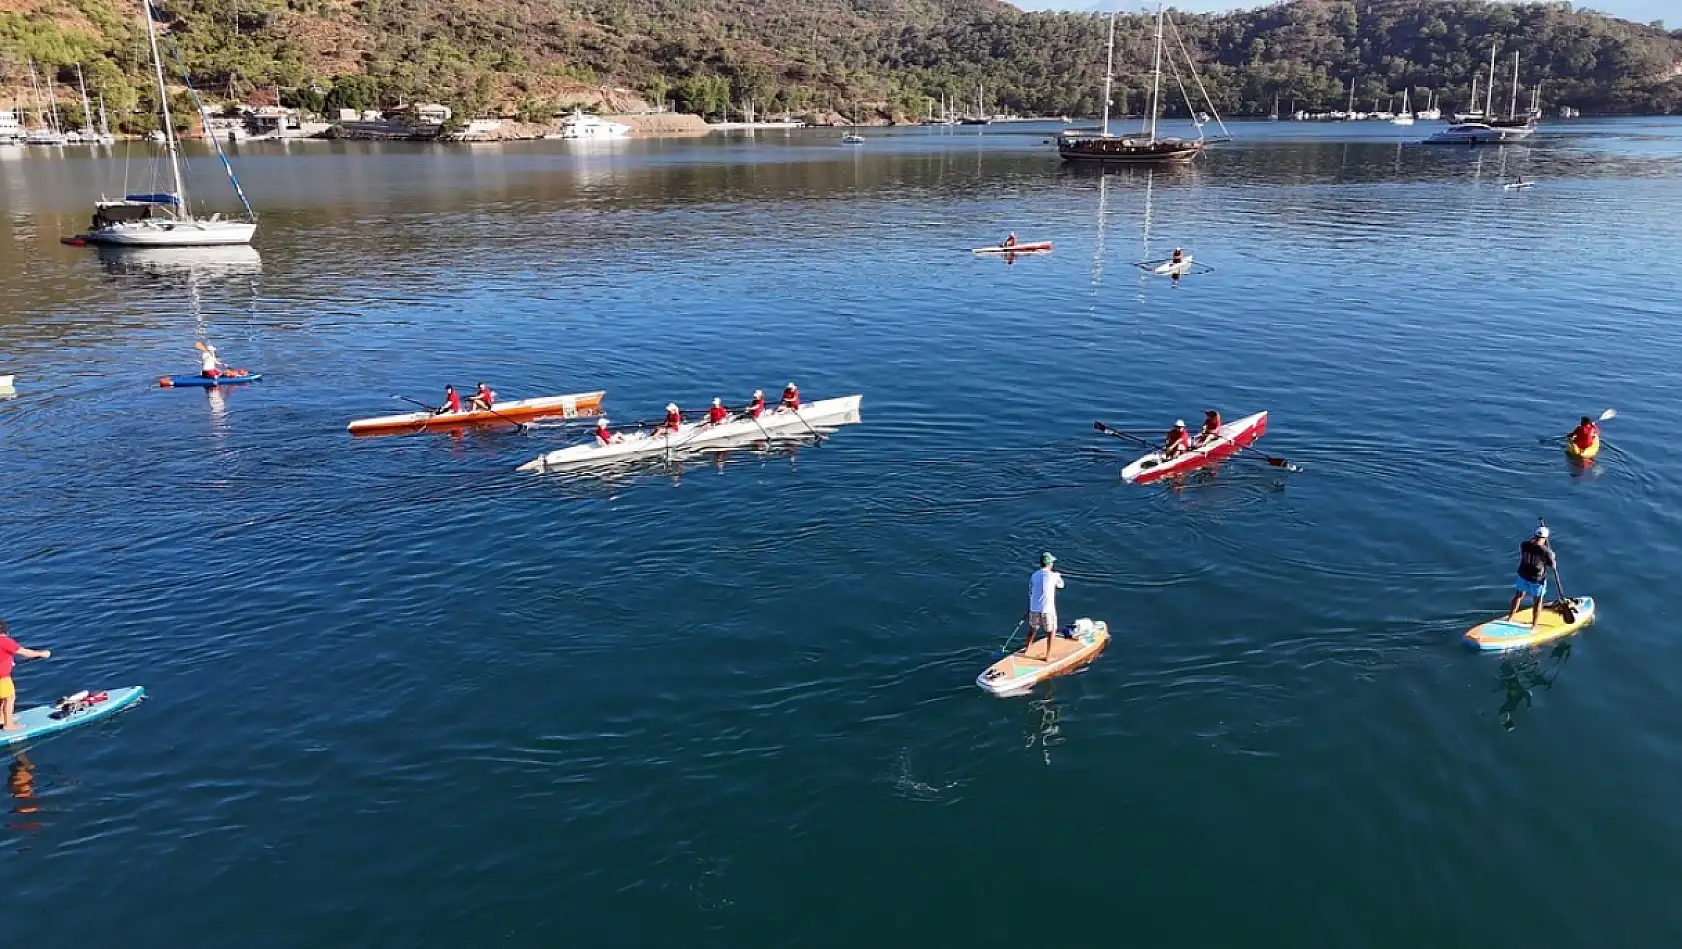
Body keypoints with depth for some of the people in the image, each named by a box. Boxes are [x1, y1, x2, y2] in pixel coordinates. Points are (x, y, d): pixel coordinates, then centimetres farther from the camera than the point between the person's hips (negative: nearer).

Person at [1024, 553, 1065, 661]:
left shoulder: (1034, 576, 2)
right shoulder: (1053, 576, -10)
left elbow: (1030, 593, 10)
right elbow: (1061, 585, 11)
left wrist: (1029, 609, 21)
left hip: (1034, 609, 4)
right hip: (1048, 609, -4)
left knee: (1032, 629, 24)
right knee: (1051, 632, 11)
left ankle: (1026, 649, 36)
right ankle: (1048, 656, 12)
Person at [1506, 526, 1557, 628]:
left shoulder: (1524, 545, -10)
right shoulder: (1546, 551, -21)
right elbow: (1553, 566, -10)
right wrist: (1553, 559, 11)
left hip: (1523, 575, 4)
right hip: (1537, 579, -4)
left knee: (1518, 596, 23)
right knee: (1538, 602, 13)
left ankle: (1509, 619, 33)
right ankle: (1534, 626, 21)